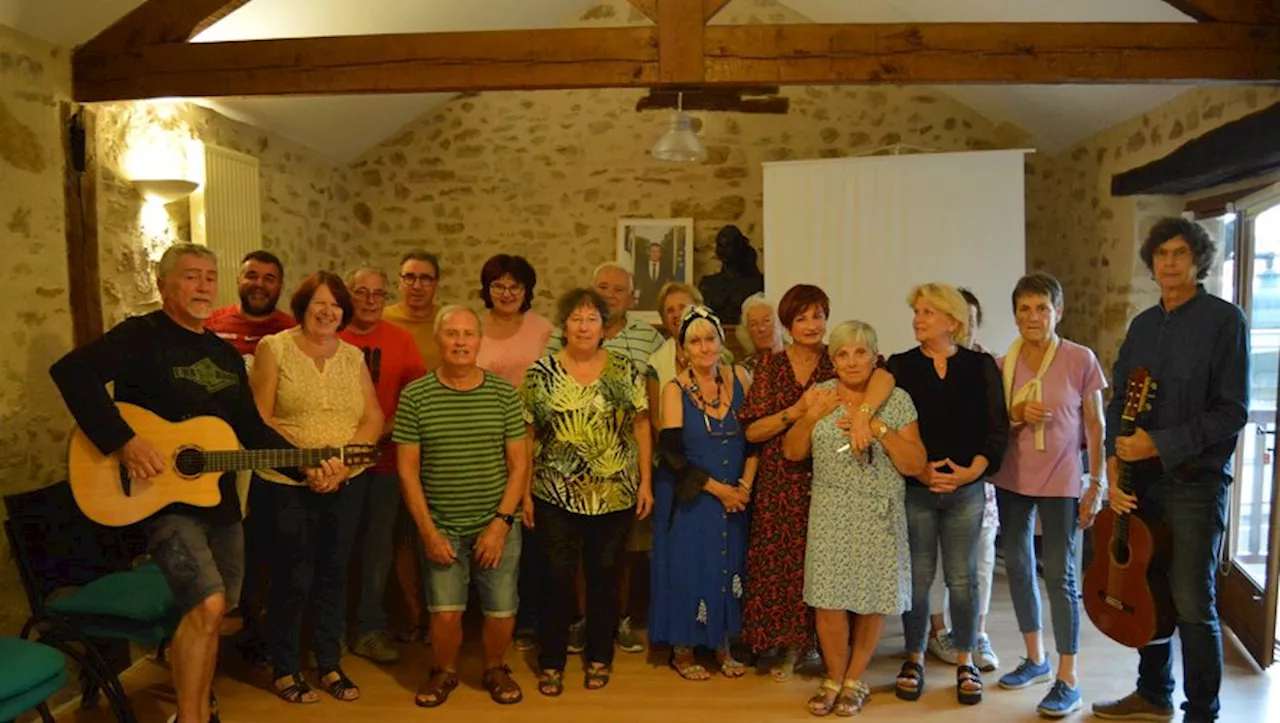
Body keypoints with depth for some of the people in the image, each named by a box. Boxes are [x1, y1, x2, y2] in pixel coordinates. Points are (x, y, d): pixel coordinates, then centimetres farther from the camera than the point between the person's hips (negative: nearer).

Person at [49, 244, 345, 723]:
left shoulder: (227, 355, 12)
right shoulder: (141, 336, -8)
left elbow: (253, 430, 12)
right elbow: (71, 370, -24)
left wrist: (308, 469, -1)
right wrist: (124, 441, -29)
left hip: (219, 498, 7)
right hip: (162, 497, -7)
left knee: (210, 611, 16)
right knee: (207, 604, -19)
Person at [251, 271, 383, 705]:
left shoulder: (353, 356, 8)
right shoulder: (274, 348, -2)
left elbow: (374, 418, 4)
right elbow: (259, 419, -8)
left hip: (347, 484, 4)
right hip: (288, 484, -4)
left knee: (333, 574, 12)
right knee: (292, 578, 2)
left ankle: (330, 665, 26)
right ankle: (283, 669, 21)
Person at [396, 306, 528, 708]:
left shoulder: (504, 393, -2)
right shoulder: (415, 397, -4)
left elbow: (518, 463, -1)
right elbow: (407, 469, -2)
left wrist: (501, 523, -8)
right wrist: (428, 531, -7)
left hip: (496, 526, 1)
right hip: (441, 527, 0)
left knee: (502, 612, 3)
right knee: (445, 612, -3)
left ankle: (494, 669, 32)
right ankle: (444, 672, 27)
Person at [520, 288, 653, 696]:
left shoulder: (625, 371, 1)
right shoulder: (541, 373, -1)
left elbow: (641, 427, 3)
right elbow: (525, 436, 0)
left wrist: (646, 483, 0)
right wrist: (524, 492, -2)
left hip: (616, 496, 1)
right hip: (555, 497, -1)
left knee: (606, 580, 12)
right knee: (557, 581, 6)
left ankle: (600, 658, 30)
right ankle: (551, 663, 23)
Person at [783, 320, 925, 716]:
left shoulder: (897, 400, -3)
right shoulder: (820, 395, 3)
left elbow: (915, 465, -6)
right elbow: (792, 453, 5)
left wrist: (879, 428, -17)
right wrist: (811, 415, -11)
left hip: (879, 514, -1)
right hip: (830, 513, 1)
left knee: (873, 598, 5)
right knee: (828, 597, 0)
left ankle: (855, 680, 26)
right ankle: (834, 678, 21)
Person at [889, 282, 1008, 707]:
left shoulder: (980, 367, 4)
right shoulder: (900, 366, 2)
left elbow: (997, 429, 1)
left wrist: (972, 470, -12)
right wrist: (919, 471, -15)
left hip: (966, 489, 1)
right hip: (914, 489, 0)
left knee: (963, 577, 7)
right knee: (916, 577, 6)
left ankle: (965, 663, 23)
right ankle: (914, 659, 22)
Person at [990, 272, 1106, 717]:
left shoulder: (1081, 359, -7)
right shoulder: (1003, 364, 3)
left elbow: (1095, 425, -3)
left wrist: (1097, 484, -6)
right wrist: (1016, 415, -14)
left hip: (1061, 483, -4)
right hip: (1012, 481, 4)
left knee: (1060, 576, -1)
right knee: (1018, 568, 12)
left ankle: (1068, 681, 8)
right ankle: (1036, 659, 30)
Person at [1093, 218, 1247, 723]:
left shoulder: (1224, 320, -7)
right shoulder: (1142, 325, 11)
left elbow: (1231, 412, -13)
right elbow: (1118, 401, 10)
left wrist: (1159, 445, -18)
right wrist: (1115, 463, -3)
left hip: (1195, 482, -6)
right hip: (1141, 480, 6)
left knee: (1192, 603, -3)